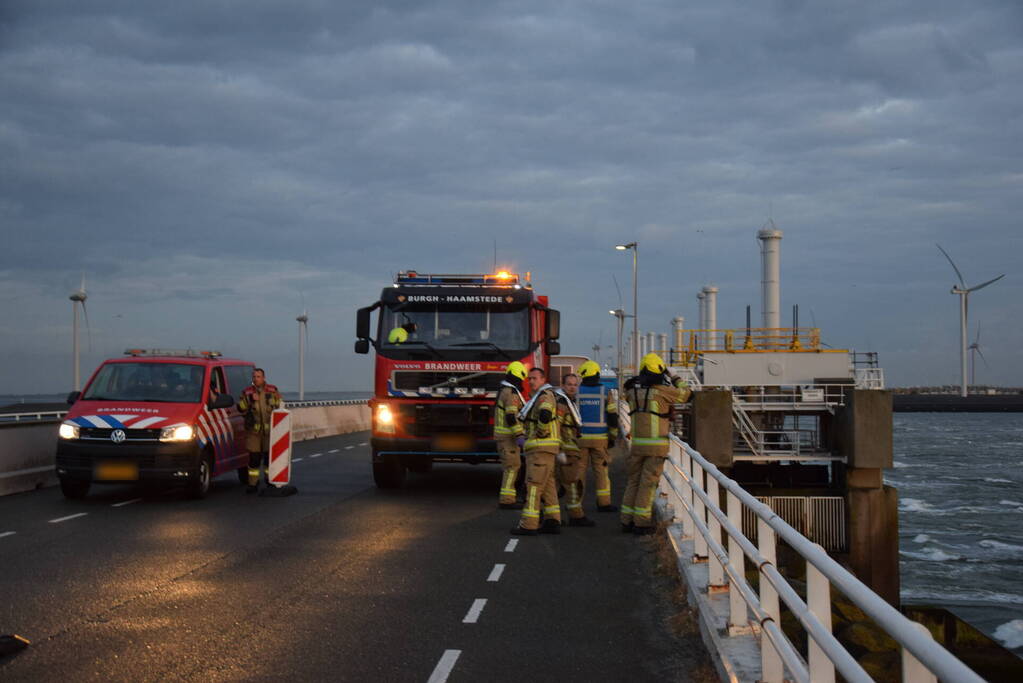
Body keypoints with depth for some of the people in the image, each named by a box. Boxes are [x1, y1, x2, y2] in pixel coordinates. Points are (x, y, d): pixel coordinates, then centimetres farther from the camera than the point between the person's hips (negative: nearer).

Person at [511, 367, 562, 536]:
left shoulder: (544, 396, -12)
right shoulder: (538, 397, 21)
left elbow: (545, 415, -32)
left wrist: (541, 433, -17)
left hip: (541, 446, -11)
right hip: (540, 448, 11)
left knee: (534, 484, -10)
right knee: (547, 485, 10)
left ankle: (528, 525, -12)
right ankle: (553, 522, 11)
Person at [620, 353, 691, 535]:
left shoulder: (634, 391, 4)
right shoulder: (661, 391, -10)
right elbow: (684, 394, 5)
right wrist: (678, 380, 24)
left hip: (637, 443, 5)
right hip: (656, 445, -5)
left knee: (634, 481, 14)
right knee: (648, 483, 0)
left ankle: (627, 520, 16)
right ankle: (641, 523, 1)